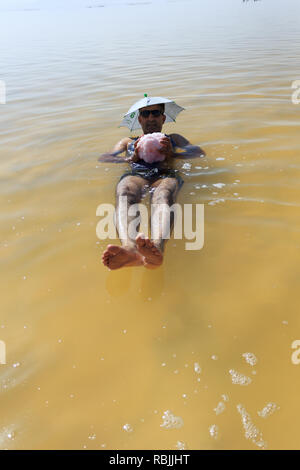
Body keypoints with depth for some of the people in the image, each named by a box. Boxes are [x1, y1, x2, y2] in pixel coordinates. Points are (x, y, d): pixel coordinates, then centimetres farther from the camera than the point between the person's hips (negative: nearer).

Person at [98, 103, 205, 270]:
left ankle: (157, 247, -69)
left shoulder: (173, 138, 38)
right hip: (135, 175, 1)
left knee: (163, 196, -40)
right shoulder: (128, 141, 40)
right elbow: (104, 158, 21)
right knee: (124, 195, -38)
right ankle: (129, 247, -65)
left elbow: (200, 152, 20)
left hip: (165, 174, 0)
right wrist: (131, 158, 1)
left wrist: (171, 152, 0)